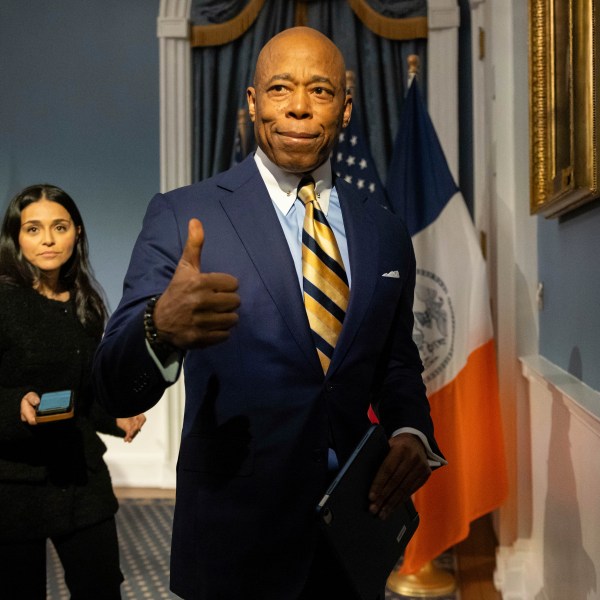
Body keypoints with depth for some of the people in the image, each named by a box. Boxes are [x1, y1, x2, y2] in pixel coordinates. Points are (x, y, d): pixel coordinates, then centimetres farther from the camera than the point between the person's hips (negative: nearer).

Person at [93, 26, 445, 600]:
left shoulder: (385, 233, 2)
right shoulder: (180, 215, -10)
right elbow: (117, 389, -15)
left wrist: (411, 433, -8)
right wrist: (161, 327, -37)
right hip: (235, 536, -3)